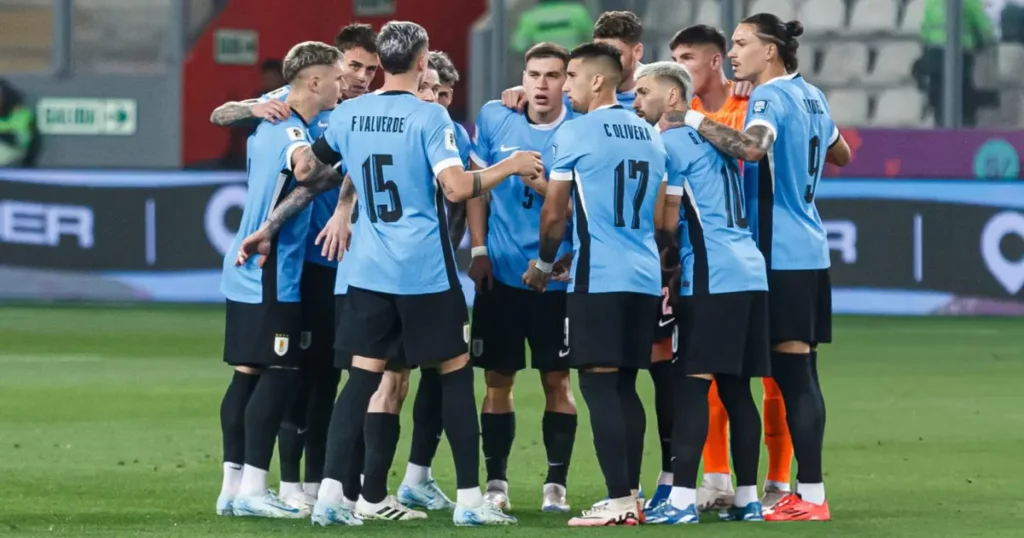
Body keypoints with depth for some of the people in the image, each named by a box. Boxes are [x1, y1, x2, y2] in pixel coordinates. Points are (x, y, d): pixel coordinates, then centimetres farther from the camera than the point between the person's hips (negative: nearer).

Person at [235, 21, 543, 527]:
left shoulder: (348, 115, 5)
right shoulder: (429, 116, -11)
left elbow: (308, 176, 14)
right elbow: (456, 186, -21)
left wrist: (268, 229, 25)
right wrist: (509, 166, -5)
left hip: (367, 270, 4)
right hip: (426, 271, -4)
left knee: (363, 376, 6)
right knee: (454, 371, 6)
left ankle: (330, 494, -4)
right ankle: (469, 499, 5)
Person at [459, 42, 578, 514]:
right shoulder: (494, 118, 0)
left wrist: (546, 186, -20)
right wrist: (478, 249, 4)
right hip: (501, 271, 2)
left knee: (557, 380, 3)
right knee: (498, 379, 5)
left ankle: (556, 483, 9)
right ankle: (495, 483, 13)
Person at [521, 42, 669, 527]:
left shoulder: (575, 133, -6)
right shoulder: (651, 136, 14)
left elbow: (553, 214, -3)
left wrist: (543, 263, 14)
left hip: (599, 278, -7)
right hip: (645, 278, 7)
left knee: (598, 384, -6)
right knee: (625, 385, 12)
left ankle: (619, 501, -12)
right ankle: (631, 496, 11)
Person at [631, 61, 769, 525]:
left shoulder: (670, 143, -5)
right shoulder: (711, 137, 22)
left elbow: (668, 222, -7)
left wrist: (660, 262, 8)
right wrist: (675, 262, 20)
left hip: (711, 278, -8)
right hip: (751, 273, 8)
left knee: (690, 383, -9)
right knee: (735, 387, 11)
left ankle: (682, 498, -15)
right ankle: (747, 498, 11)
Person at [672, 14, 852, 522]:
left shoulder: (770, 97, -12)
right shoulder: (812, 97, 15)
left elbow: (753, 146, -33)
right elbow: (841, 154, 30)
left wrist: (694, 121, -26)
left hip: (780, 254, -9)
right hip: (809, 251, 9)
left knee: (793, 374, -8)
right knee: (799, 375, 10)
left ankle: (810, 496, -9)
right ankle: (807, 492, 12)